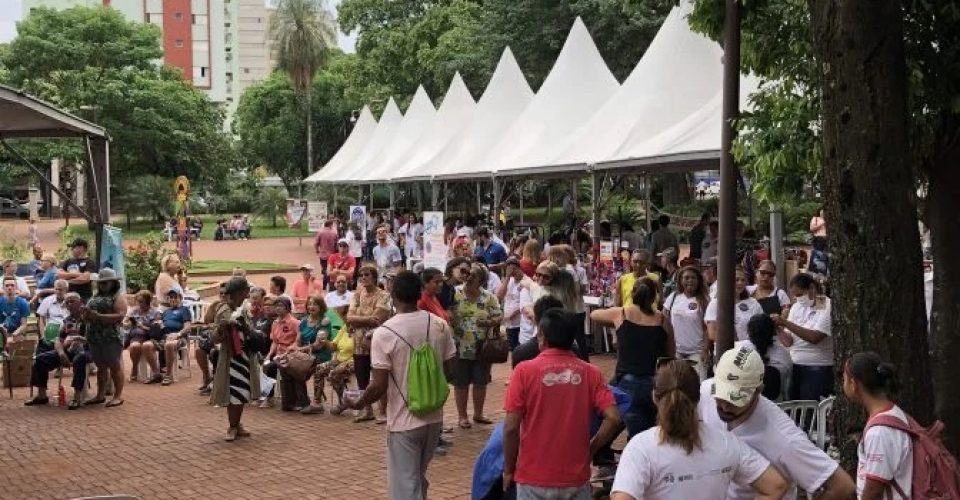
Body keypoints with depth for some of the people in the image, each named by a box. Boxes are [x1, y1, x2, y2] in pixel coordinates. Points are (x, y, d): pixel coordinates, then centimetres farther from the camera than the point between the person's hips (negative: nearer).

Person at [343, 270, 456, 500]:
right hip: (433, 417, 5)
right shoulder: (440, 325, -3)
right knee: (418, 478, 25)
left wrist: (358, 404, 1)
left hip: (404, 421, -5)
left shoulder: (384, 333, -17)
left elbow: (379, 386, -17)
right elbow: (450, 370, 3)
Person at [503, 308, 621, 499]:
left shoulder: (524, 371, -8)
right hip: (576, 480, 2)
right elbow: (613, 419, -9)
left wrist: (508, 469, 3)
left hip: (534, 479, -2)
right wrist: (589, 451, 4)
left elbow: (511, 427, -10)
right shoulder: (590, 372, -1)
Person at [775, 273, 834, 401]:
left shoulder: (828, 308, -8)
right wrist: (777, 329, -14)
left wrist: (786, 323, -22)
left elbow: (814, 337, -21)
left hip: (818, 369, -5)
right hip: (794, 367, 5)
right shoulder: (796, 307, 10)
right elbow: (788, 342, 6)